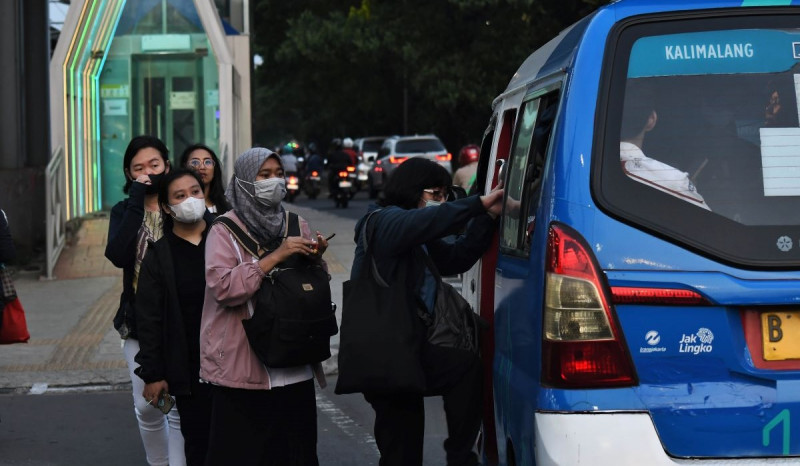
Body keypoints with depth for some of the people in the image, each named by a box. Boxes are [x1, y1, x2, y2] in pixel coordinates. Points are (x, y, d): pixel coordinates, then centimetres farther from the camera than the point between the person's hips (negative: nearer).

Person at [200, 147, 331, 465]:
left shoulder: (296, 225, 11)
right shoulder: (225, 230, -3)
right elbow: (222, 287, -18)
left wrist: (315, 258, -4)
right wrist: (275, 256, -19)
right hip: (244, 367, -4)